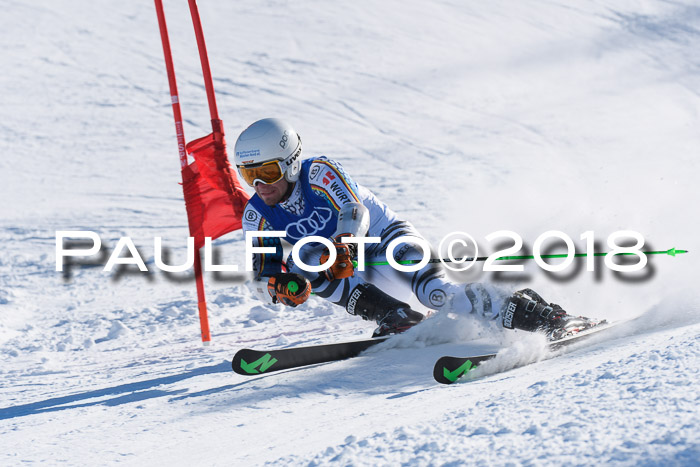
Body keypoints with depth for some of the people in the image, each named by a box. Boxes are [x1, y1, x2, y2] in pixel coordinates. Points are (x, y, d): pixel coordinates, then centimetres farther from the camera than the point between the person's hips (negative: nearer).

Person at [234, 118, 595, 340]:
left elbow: (356, 214, -28)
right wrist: (280, 285, -34)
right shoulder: (257, 215, -5)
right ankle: (397, 320, -27)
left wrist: (342, 248, -49)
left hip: (389, 238, -5)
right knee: (303, 262, -26)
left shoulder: (318, 172, -17)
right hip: (358, 268, 5)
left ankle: (534, 313, -26)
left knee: (432, 291, -33)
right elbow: (263, 279, -10)